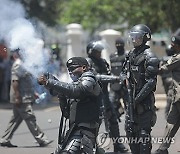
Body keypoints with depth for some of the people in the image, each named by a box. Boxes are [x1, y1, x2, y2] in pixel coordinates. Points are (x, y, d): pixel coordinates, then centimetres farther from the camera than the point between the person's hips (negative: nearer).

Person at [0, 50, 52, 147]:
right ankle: (41, 140, -3)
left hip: (24, 98, 11)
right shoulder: (18, 65, -14)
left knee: (16, 120, 12)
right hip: (22, 99, -11)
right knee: (30, 119, -6)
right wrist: (17, 97, -23)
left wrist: (33, 94, 23)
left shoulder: (22, 64, 17)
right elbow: (15, 82, -20)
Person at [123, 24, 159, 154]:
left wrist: (139, 98, -18)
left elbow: (151, 82, -17)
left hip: (145, 99, -8)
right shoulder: (131, 55, 11)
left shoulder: (149, 57, -13)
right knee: (130, 129, 13)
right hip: (132, 98, 8)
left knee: (144, 131, -5)